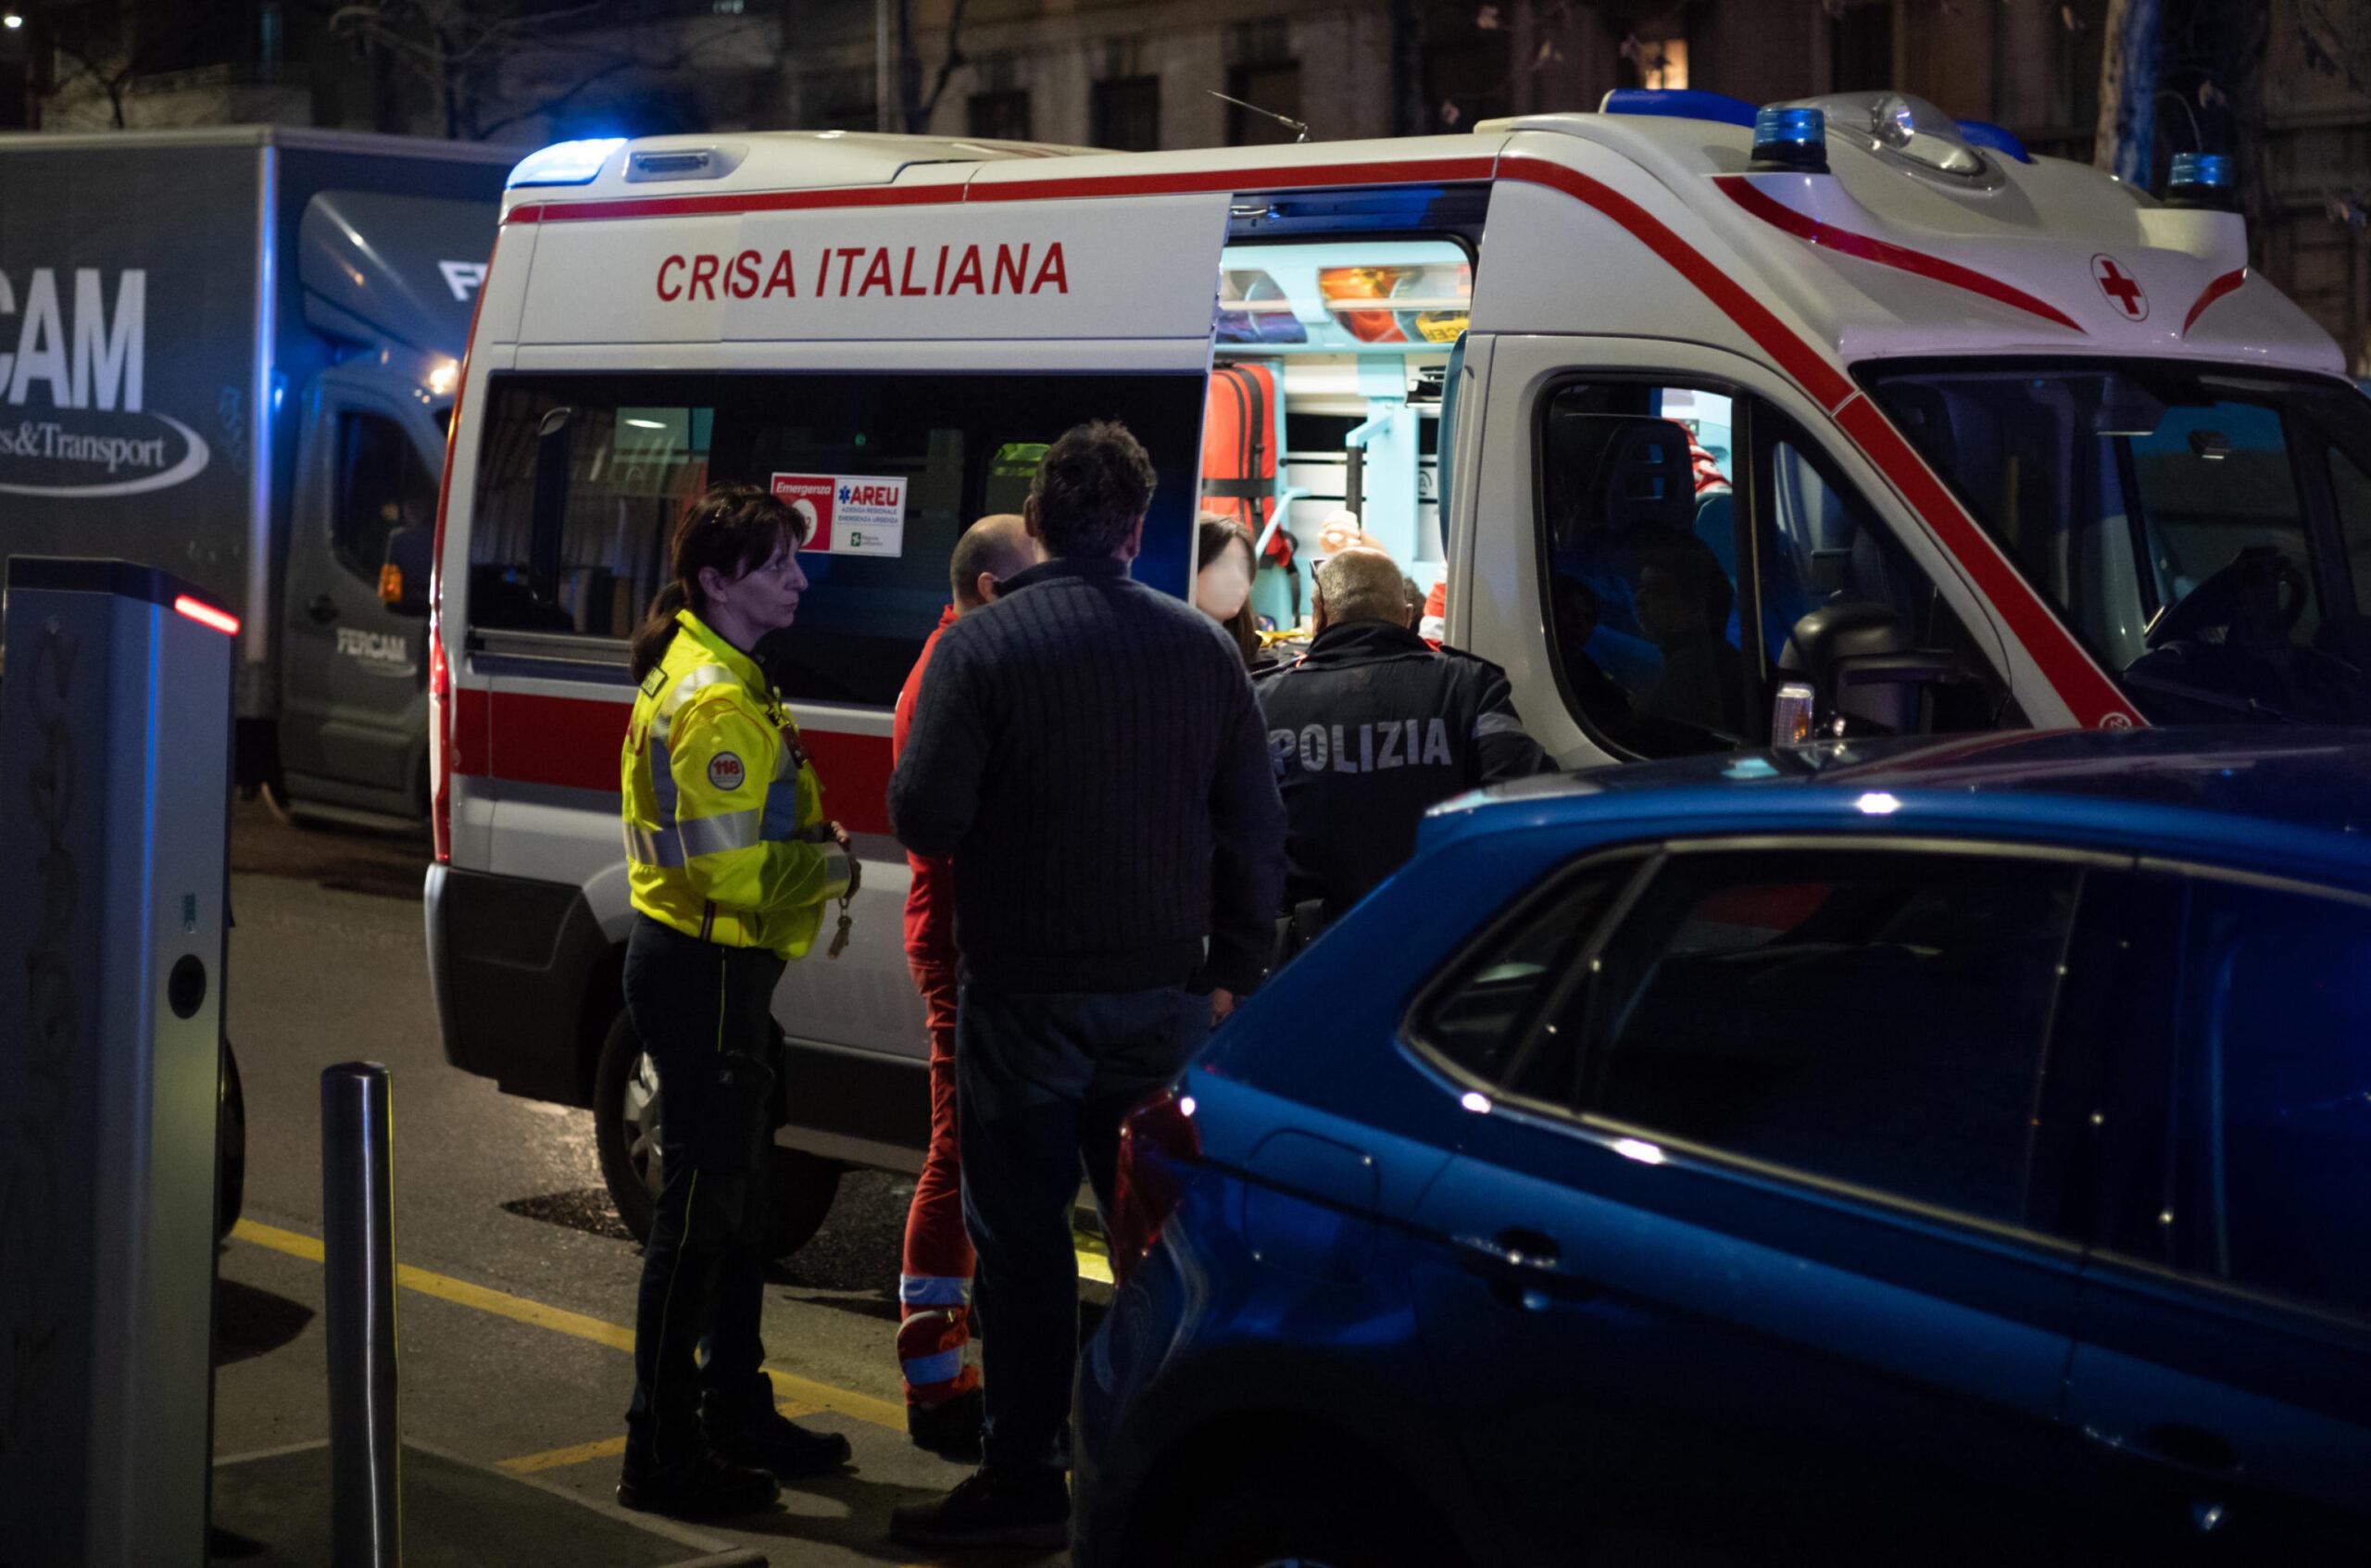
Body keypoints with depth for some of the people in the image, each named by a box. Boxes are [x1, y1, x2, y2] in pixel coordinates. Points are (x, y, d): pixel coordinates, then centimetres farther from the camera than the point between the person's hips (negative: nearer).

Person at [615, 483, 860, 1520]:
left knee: (739, 1198, 19)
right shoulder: (715, 702, -20)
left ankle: (737, 1410, 32)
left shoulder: (723, 679, 15)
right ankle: (662, 1453, 2)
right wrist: (833, 864, -11)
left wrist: (814, 848, 6)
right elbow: (729, 868, -25)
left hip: (720, 968, 11)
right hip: (703, 975, -11)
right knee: (700, 1208, -5)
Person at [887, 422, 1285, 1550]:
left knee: (1021, 1239, 4)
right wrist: (1232, 970, 12)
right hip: (1163, 992, 4)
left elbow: (926, 818, -13)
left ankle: (1024, 1479, 7)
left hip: (1026, 993, -4)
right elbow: (1256, 828, 4)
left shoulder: (982, 644, -10)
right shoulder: (1201, 646, 2)